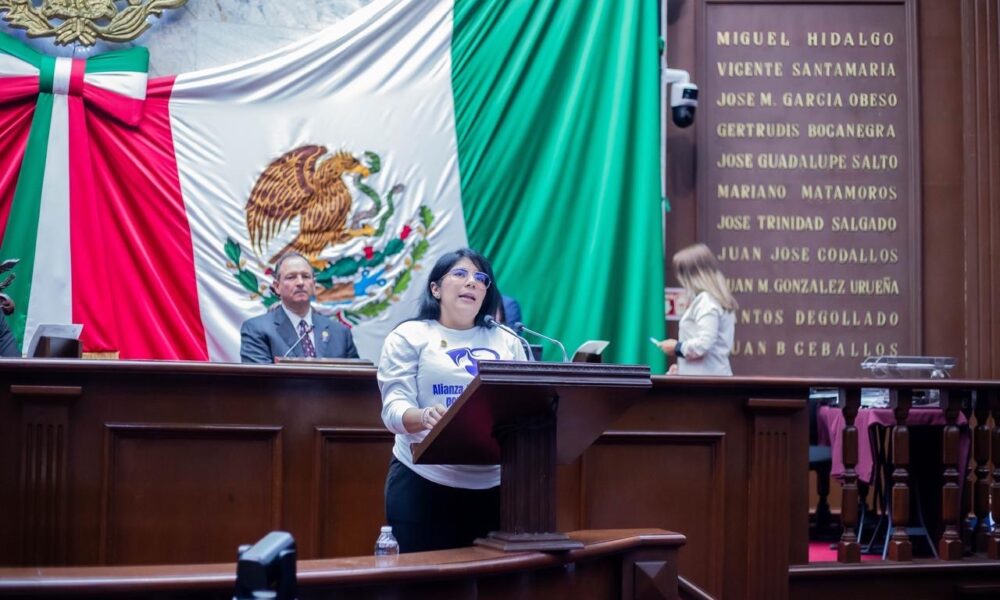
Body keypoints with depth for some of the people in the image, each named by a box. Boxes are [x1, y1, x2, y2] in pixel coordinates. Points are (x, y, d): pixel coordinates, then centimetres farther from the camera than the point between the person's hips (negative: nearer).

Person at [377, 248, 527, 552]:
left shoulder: (507, 341, 15)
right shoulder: (410, 336, 4)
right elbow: (394, 407, -6)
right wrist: (424, 417, -28)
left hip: (493, 486, 4)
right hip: (424, 484, -3)